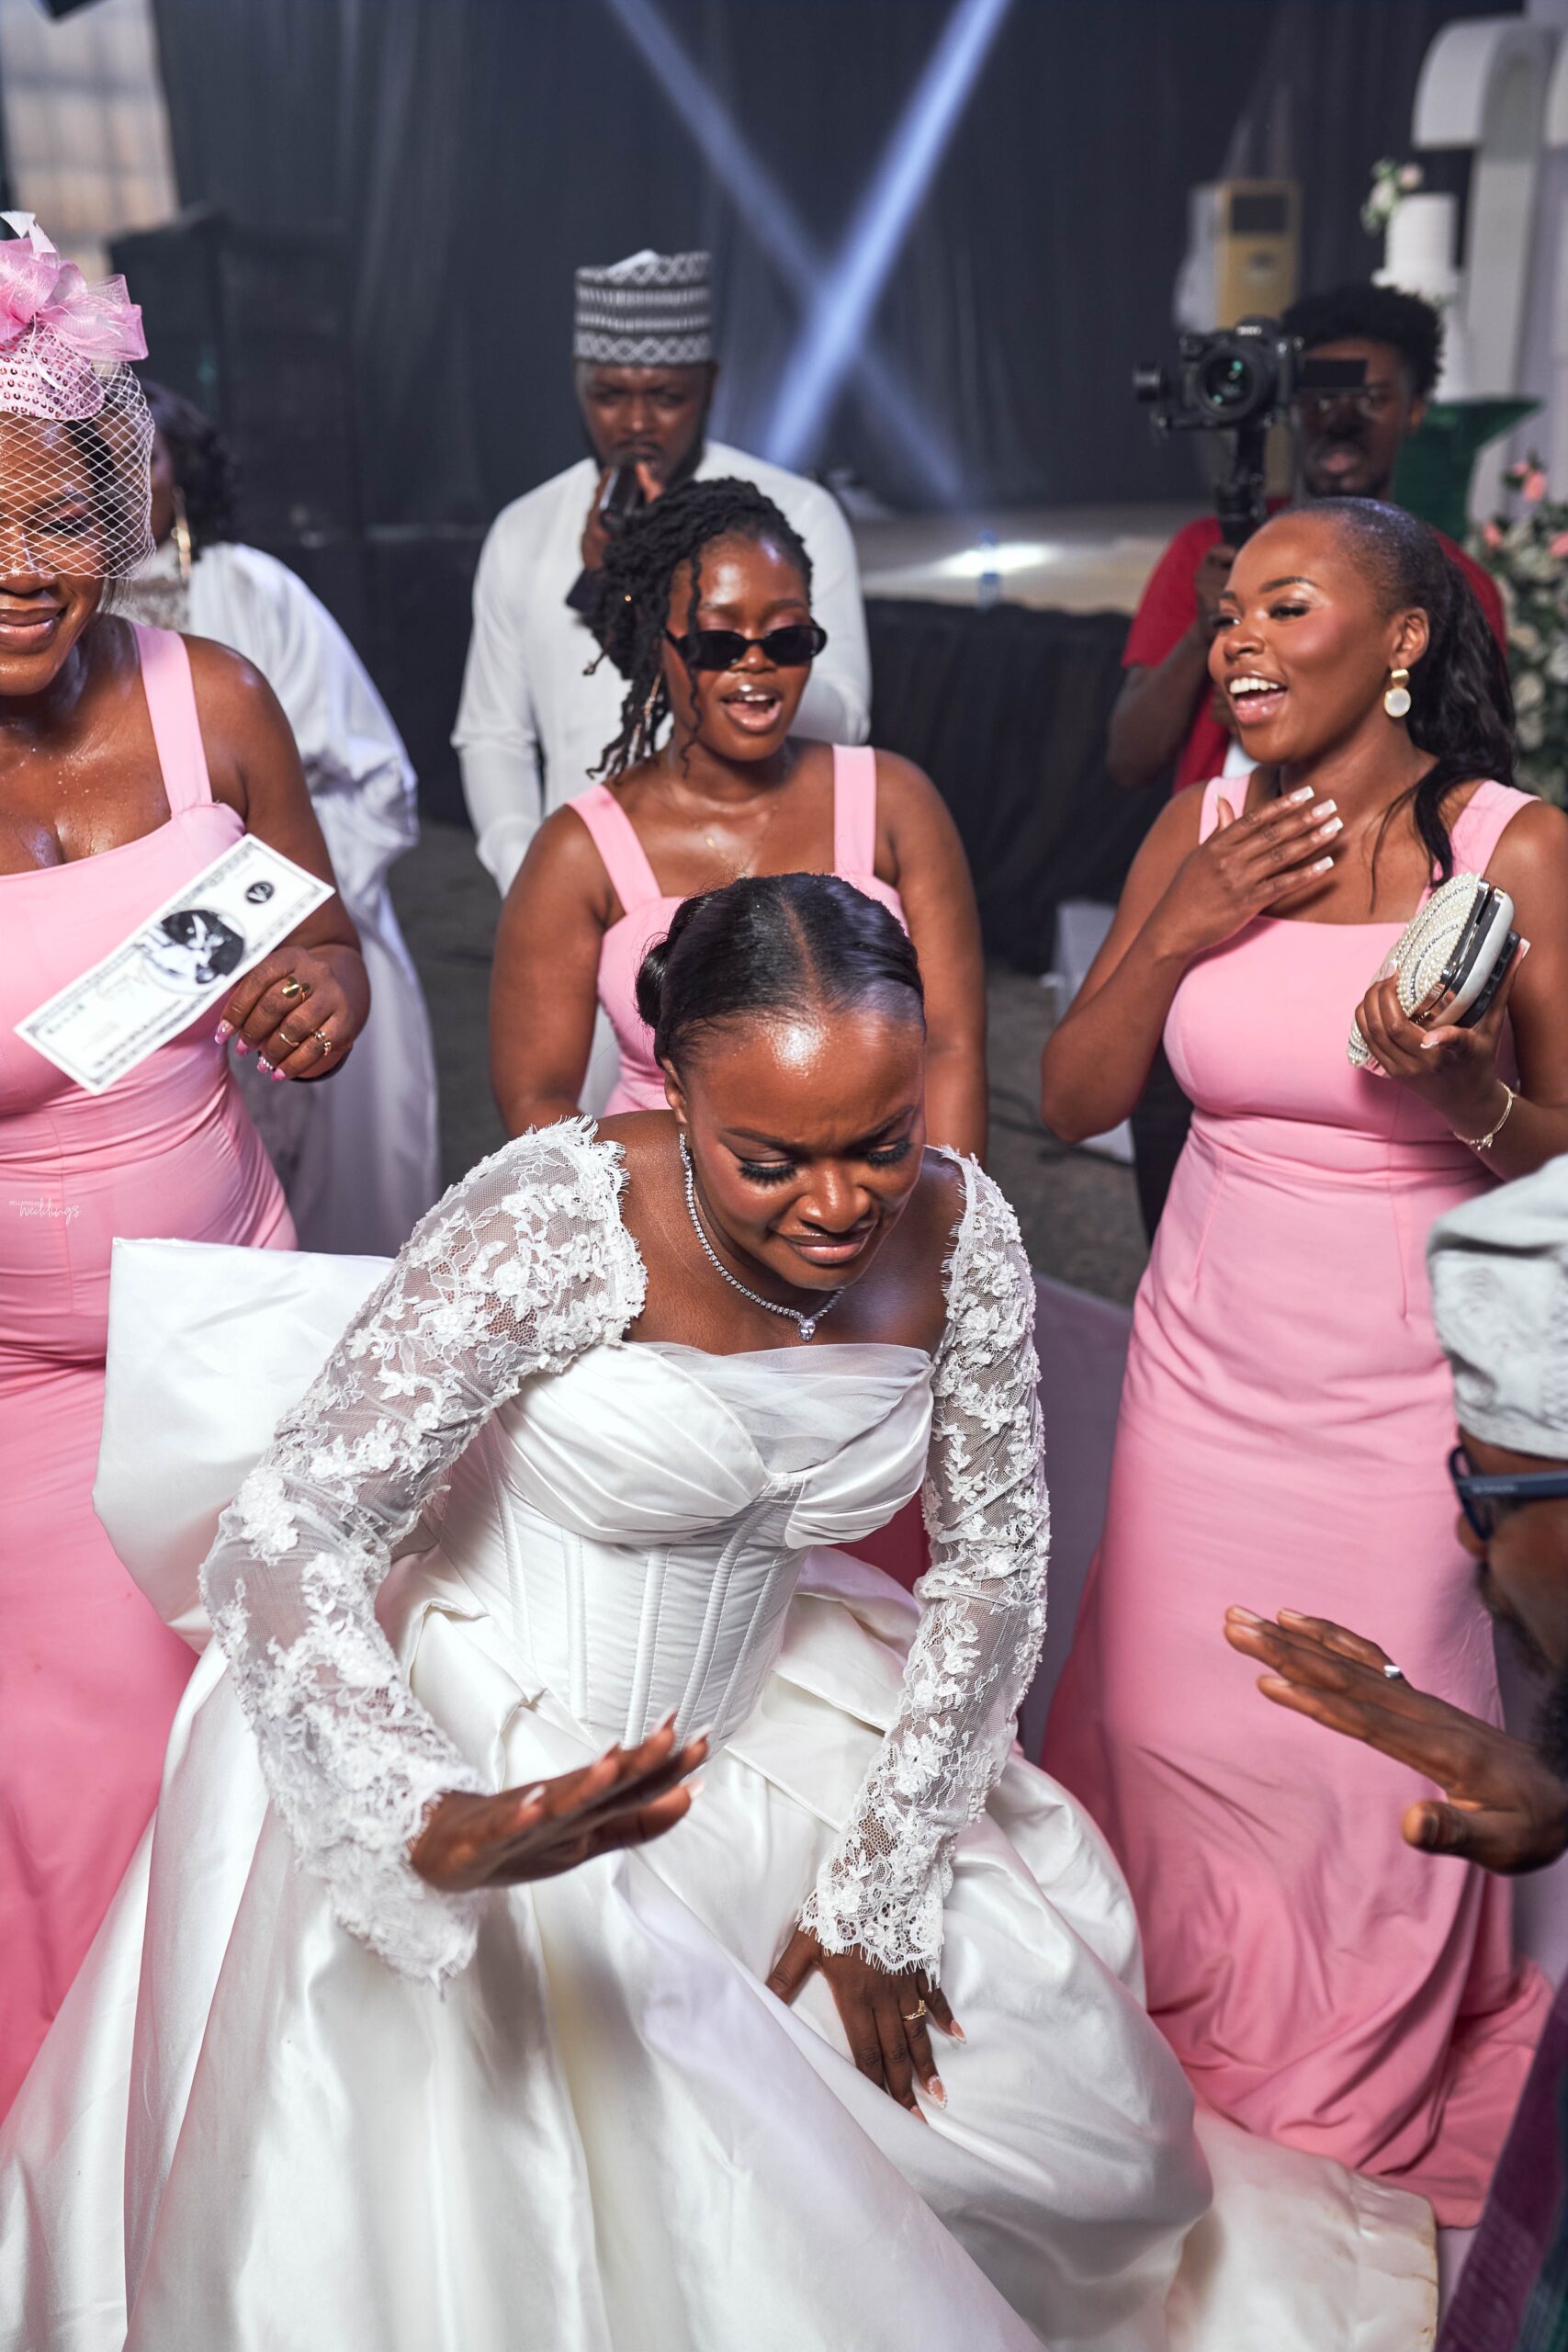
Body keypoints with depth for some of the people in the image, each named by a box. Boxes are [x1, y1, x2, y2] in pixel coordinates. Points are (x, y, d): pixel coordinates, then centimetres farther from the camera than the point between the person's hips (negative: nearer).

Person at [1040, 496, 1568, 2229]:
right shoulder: (1203, 830, 2)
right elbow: (1072, 1103, 3)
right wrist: (1178, 936, -11)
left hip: (1399, 1400, -3)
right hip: (1203, 1371, 4)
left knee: (1368, 1777, 9)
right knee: (1172, 1741, 14)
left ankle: (1345, 2143, 40)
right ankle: (1171, 2106, 44)